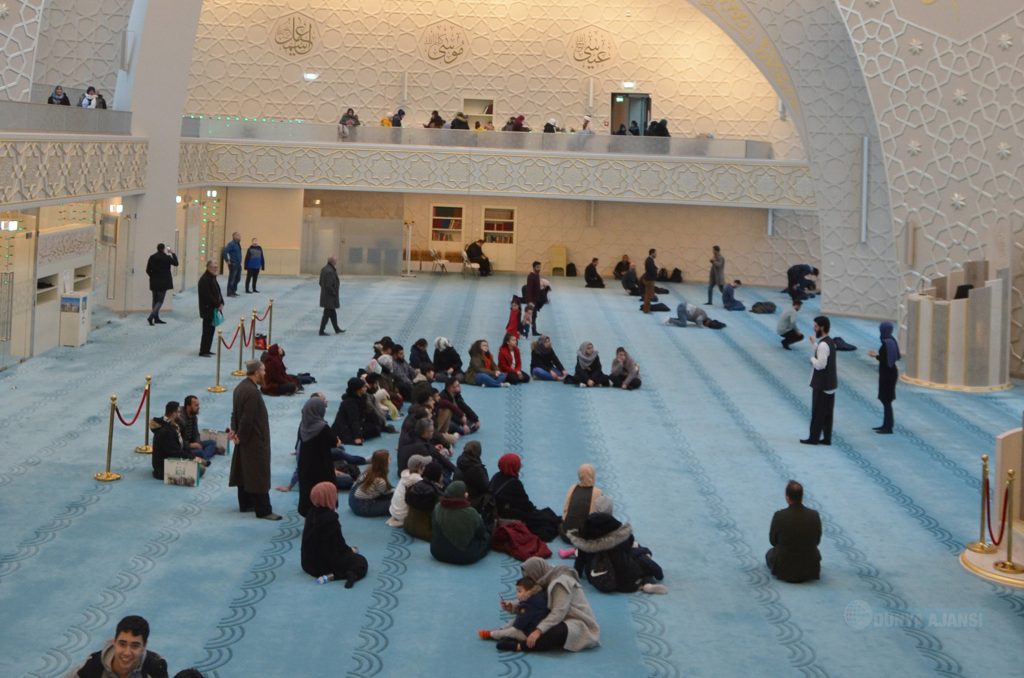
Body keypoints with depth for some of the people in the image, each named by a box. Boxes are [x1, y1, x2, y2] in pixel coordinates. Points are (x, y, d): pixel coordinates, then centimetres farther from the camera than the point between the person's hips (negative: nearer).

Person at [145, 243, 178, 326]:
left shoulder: (152, 257, 2)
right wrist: (173, 253, 14)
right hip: (163, 282, -5)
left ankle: (156, 318, 20)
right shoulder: (167, 257, -12)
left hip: (154, 282, 5)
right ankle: (151, 317, -17)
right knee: (160, 301, -2)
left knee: (155, 300, 15)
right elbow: (176, 263, 5)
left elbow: (148, 270, 3)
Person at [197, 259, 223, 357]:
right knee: (207, 330, -5)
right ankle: (203, 351, 0)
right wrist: (218, 305, -18)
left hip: (214, 309, 9)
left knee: (211, 329, 13)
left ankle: (207, 350, 20)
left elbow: (218, 291, 17)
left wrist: (221, 303, 3)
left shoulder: (213, 278, 13)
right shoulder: (204, 279, -17)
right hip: (207, 309, -9)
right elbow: (208, 296, -22)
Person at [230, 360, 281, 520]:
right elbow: (247, 418, -24)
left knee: (245, 472, 17)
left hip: (245, 439, 10)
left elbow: (235, 412, 12)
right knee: (259, 475, -5)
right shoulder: (252, 392, -25)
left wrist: (234, 430, 6)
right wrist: (240, 436, -13)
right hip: (255, 440, -10)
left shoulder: (240, 387, 7)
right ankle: (263, 510, -1)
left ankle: (245, 504, 27)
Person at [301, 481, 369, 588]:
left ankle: (330, 575, 11)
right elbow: (338, 543, -15)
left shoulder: (312, 513, 2)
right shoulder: (330, 518, -24)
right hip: (325, 562, -8)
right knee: (361, 561, 2)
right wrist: (350, 550, 3)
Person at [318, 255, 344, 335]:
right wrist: (334, 293, -15)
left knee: (333, 313, 20)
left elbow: (321, 283, 12)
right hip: (330, 298, -10)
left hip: (325, 295, 10)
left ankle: (337, 329, 31)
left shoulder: (324, 269, 6)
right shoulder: (330, 271, -25)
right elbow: (329, 286, -27)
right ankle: (321, 331, 4)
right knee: (327, 313, -1)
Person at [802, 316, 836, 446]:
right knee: (827, 412, 12)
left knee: (817, 412, 0)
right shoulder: (830, 342, 10)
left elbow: (820, 364, -26)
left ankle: (814, 438, 6)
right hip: (830, 383, 9)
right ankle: (827, 438, 16)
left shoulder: (823, 344, -21)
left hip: (821, 384, -9)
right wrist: (814, 344, 18)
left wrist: (812, 359, -8)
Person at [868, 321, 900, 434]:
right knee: (886, 400, 17)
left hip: (887, 373, -9)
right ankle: (886, 424, 25)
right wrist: (878, 354, 17)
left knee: (886, 400, -3)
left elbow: (885, 360, -23)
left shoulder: (886, 343, -21)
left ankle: (888, 427, 1)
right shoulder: (892, 340, 6)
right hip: (891, 371, 9)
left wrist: (876, 356, -7)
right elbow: (897, 357, 15)